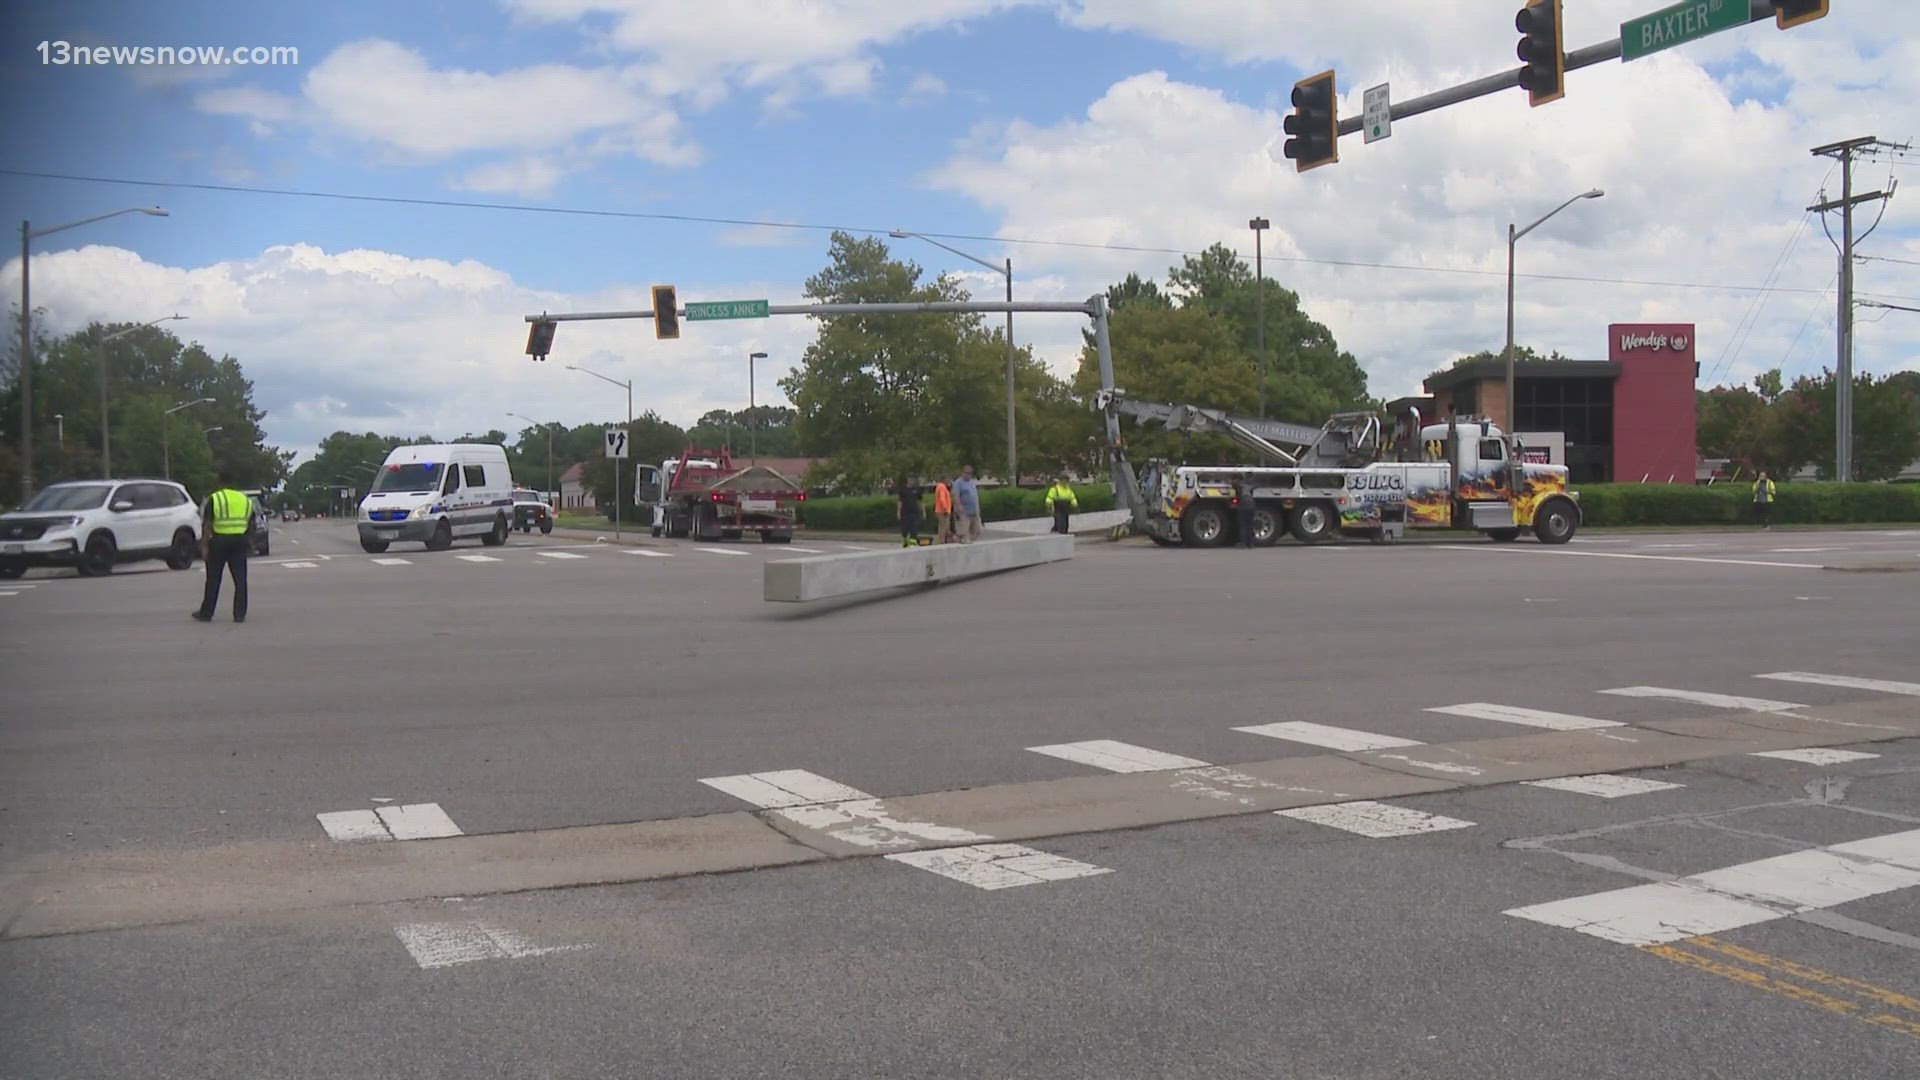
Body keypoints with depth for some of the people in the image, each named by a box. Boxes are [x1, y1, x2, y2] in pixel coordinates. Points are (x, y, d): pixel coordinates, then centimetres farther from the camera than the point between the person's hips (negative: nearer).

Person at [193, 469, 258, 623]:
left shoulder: (214, 499, -4)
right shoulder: (245, 499, 10)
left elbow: (207, 525, -9)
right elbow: (252, 523, 11)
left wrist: (204, 546, -9)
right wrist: (250, 541, 22)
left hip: (219, 541, -3)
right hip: (239, 541, 3)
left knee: (213, 580, 6)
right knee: (240, 579, 4)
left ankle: (206, 613, 13)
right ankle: (239, 614, 1)